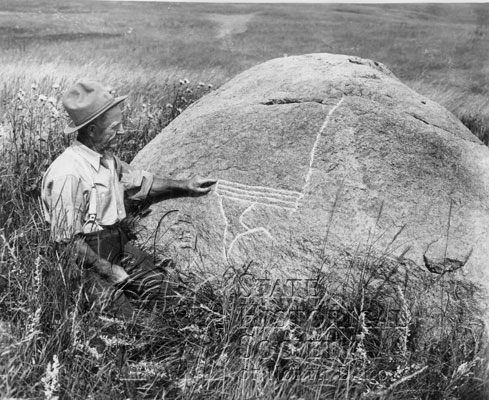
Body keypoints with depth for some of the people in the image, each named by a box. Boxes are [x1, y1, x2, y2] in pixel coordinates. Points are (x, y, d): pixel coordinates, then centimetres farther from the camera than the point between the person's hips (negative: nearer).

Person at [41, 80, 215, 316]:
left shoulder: (106, 158, 2)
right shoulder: (68, 175, -27)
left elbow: (139, 182, 19)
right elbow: (66, 240, -22)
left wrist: (183, 187, 13)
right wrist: (107, 270, -18)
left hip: (118, 244, 8)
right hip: (89, 259, -8)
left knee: (167, 296, 1)